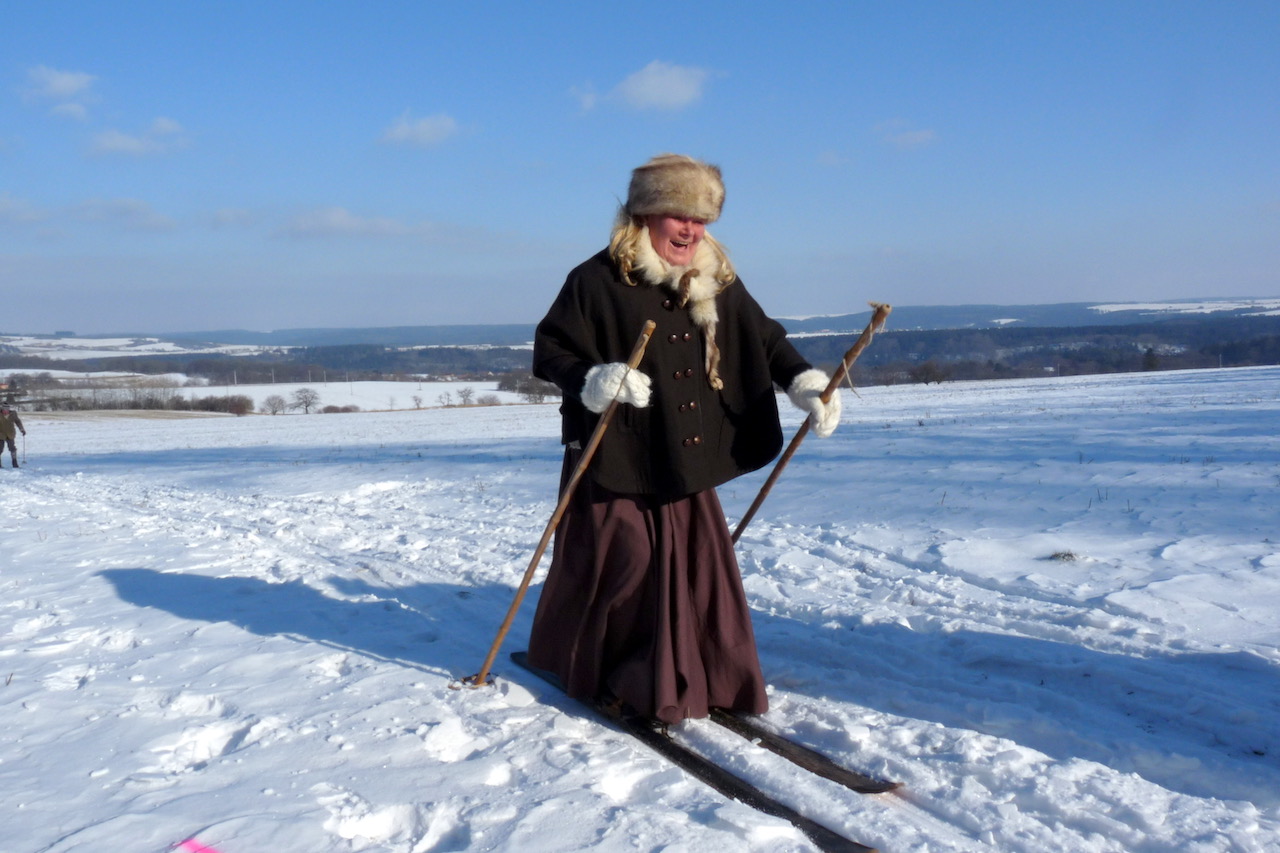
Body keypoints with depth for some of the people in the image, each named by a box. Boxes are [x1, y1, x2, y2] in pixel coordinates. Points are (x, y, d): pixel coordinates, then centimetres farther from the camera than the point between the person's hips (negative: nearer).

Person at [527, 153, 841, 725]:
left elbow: (765, 340, 17)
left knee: (701, 567, 7)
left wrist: (806, 383, 1)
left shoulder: (718, 283, 8)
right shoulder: (598, 280, -9)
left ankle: (707, 678, 23)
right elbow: (549, 352, -8)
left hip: (688, 462, 5)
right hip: (615, 462, -5)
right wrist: (596, 380, -26)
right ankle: (581, 671, 21)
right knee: (620, 567, -1)